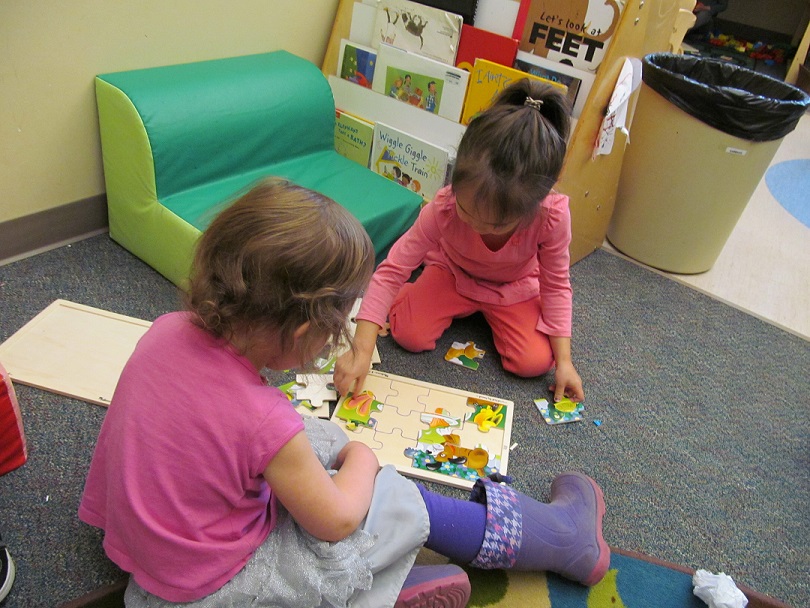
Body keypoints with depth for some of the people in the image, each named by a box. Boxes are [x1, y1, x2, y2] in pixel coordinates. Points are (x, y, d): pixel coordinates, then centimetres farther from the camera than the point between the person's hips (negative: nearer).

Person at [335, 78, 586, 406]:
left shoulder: (553, 216, -35)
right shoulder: (444, 207, -36)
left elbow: (556, 286, -19)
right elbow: (392, 270, -33)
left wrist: (563, 360, -21)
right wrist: (361, 350, -39)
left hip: (515, 286, 1)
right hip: (452, 272, 0)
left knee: (535, 362, -16)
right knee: (409, 334, -20)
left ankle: (488, 312, 14)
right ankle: (461, 306, 13)